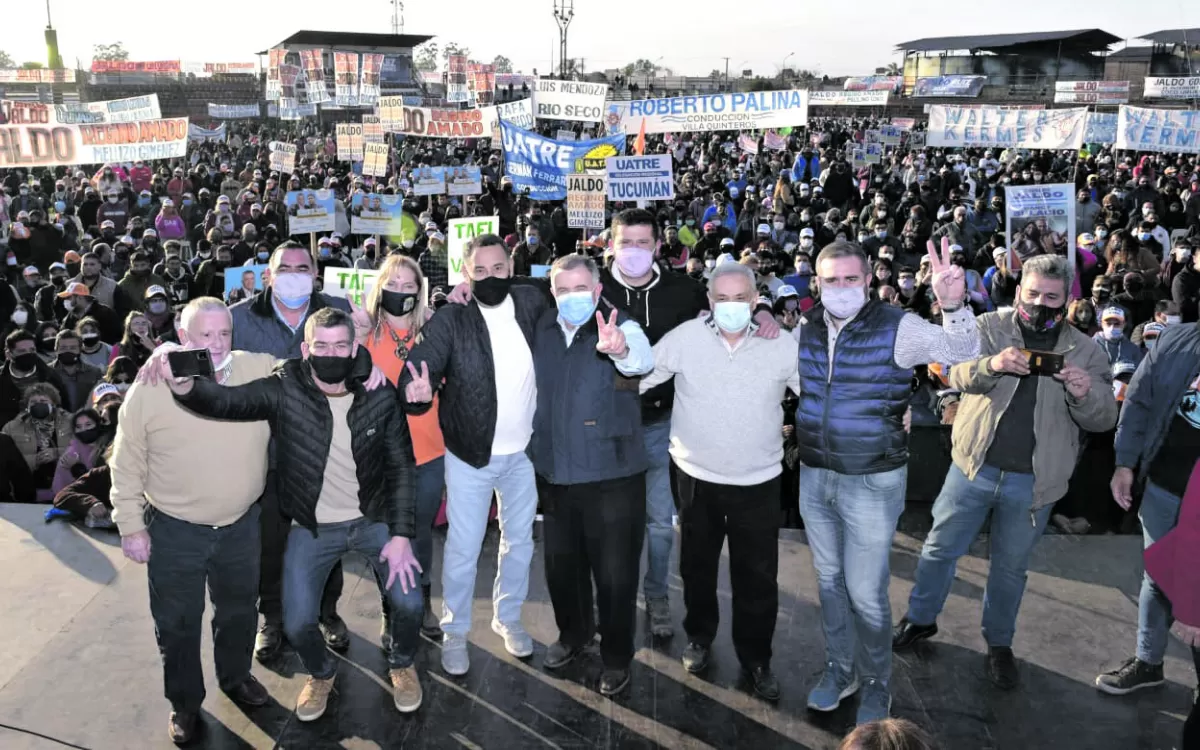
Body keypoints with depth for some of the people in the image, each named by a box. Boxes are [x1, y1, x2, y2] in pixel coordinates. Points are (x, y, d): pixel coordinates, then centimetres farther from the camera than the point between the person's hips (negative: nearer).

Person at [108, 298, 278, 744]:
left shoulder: (262, 371, -12)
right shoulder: (150, 390, -15)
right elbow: (127, 464, -6)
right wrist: (131, 526, -4)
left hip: (241, 523, 2)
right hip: (174, 529, -2)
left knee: (238, 609, 23)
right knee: (177, 622, 16)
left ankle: (236, 676, 50)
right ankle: (184, 702, 39)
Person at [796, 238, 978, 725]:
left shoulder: (896, 327, -13)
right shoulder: (806, 328, 1)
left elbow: (962, 351, -21)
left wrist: (954, 305, -41)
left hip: (872, 483, -5)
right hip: (814, 476, 5)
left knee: (865, 592, 4)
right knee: (829, 580, 19)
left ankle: (875, 684, 28)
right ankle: (839, 670, 38)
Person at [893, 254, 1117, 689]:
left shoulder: (1085, 352, -1)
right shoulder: (989, 327, -3)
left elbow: (1103, 419, -3)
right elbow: (956, 374, -15)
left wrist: (1085, 394, -26)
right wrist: (991, 364, -36)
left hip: (1033, 482, 1)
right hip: (974, 467, 0)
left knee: (1011, 566, 15)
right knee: (941, 548, 11)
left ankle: (999, 642, 36)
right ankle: (921, 619, 33)